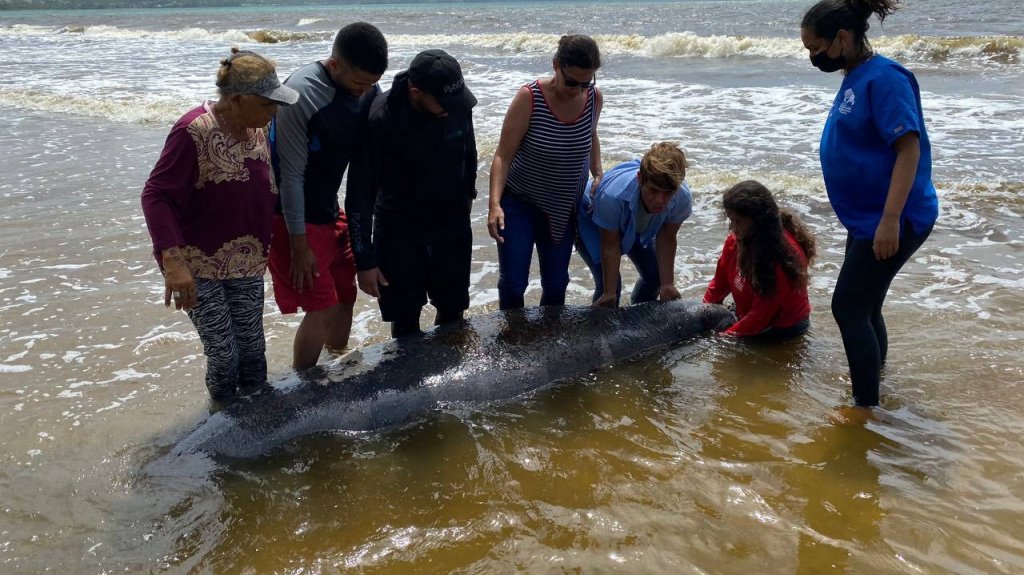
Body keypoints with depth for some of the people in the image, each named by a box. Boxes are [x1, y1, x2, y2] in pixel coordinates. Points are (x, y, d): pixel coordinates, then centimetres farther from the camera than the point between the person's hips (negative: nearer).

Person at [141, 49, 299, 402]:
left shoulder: (257, 129, 1)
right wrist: (172, 260, -34)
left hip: (248, 263, 6)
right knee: (223, 356, -2)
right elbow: (156, 196, -23)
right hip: (198, 266, -6)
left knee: (252, 353, 12)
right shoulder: (193, 132, -21)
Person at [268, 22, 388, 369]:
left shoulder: (367, 91, -5)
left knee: (346, 295, 15)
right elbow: (291, 175, -22)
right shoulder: (301, 95, -26)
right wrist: (299, 246, -18)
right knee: (323, 307, -6)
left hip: (329, 209, 7)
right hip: (291, 216, -7)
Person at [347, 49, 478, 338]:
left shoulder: (457, 104, -15)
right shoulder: (380, 119, -26)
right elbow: (360, 193, -20)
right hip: (399, 233, -3)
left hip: (453, 227, 3)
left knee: (453, 310, 14)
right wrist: (364, 260, -17)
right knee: (405, 319, 7)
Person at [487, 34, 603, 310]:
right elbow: (503, 155, -22)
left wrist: (598, 174, -2)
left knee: (556, 282, 12)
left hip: (563, 206, 4)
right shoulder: (529, 97, -23)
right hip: (519, 201, -4)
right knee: (513, 282, -5)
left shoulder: (594, 97, -10)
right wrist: (494, 203, -33)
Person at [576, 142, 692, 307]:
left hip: (638, 224, 5)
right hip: (590, 219, -5)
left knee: (654, 275, 7)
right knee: (608, 282, -16)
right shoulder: (612, 196, -46)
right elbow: (610, 245, -31)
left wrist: (667, 284, -15)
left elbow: (666, 239, -17)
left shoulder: (683, 199, -35)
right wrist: (610, 294, -24)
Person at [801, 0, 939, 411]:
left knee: (849, 306, -6)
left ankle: (865, 407, 4)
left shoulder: (883, 78, -19)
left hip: (891, 221, -9)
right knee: (865, 307, 18)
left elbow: (909, 148, -24)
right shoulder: (854, 79, 9)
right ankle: (872, 384, 35)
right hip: (867, 218, 9)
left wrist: (890, 220, -29)